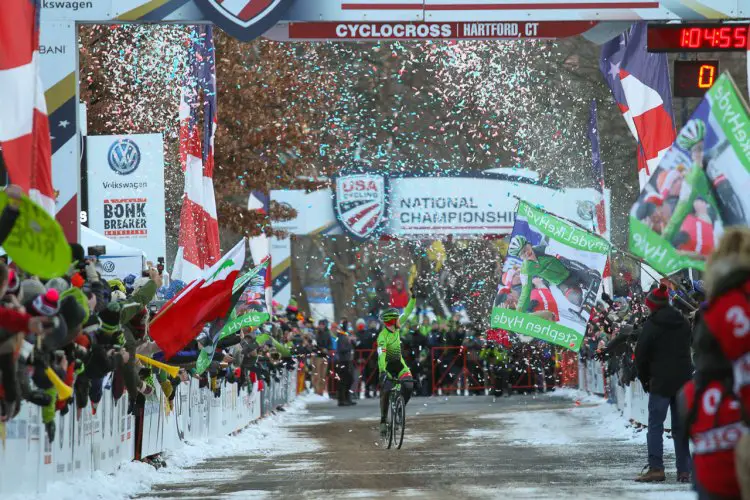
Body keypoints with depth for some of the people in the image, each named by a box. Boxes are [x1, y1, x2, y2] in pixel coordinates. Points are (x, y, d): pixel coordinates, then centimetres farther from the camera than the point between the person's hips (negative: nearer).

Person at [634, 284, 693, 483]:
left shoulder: (651, 325, -8)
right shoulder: (683, 323, 11)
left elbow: (641, 354, -6)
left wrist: (644, 379, 6)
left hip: (661, 382, -6)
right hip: (684, 380, 6)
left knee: (655, 425, -3)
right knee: (681, 426, 8)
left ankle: (656, 468, -12)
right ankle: (684, 471, 5)